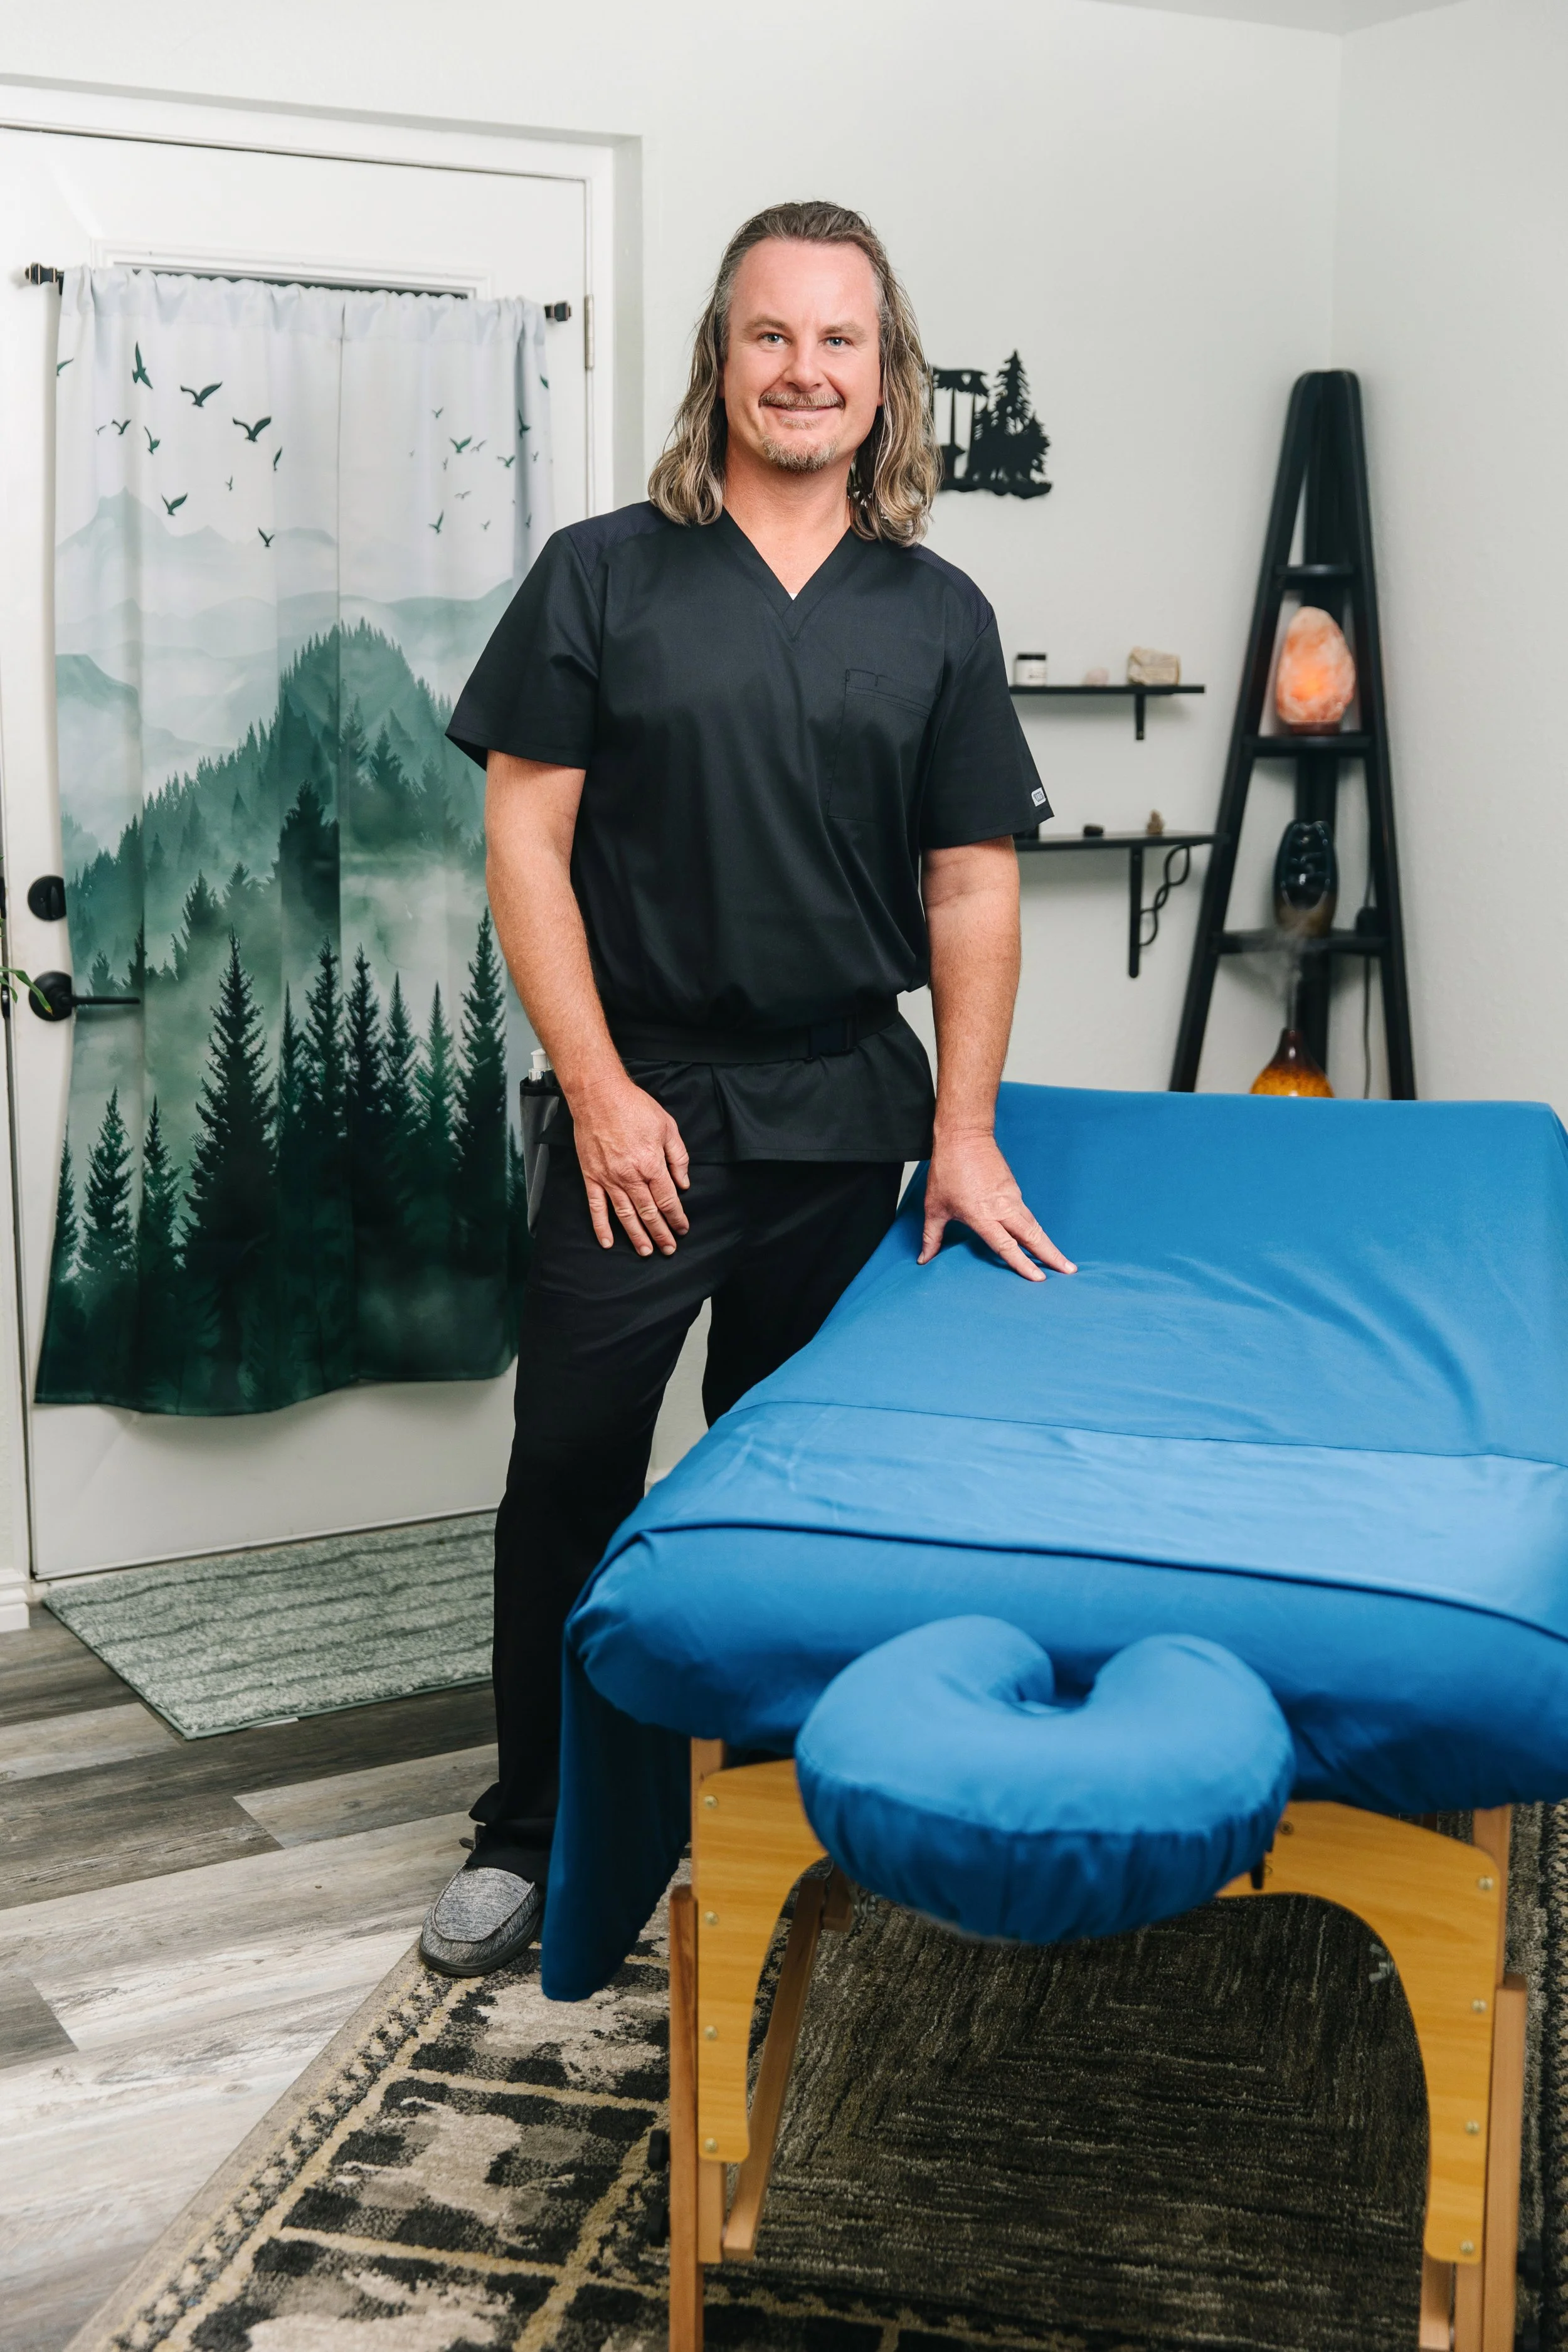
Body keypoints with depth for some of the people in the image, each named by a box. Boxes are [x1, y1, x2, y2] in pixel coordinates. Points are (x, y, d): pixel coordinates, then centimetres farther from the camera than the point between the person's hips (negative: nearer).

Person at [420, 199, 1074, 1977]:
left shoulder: (939, 616, 7)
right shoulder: (604, 576, 0)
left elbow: (972, 885, 5)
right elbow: (525, 836, -3)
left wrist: (964, 1134, -2)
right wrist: (600, 1088, -10)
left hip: (847, 1113, 2)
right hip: (642, 1107, -2)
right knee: (570, 1471, 2)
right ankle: (528, 1830, 18)